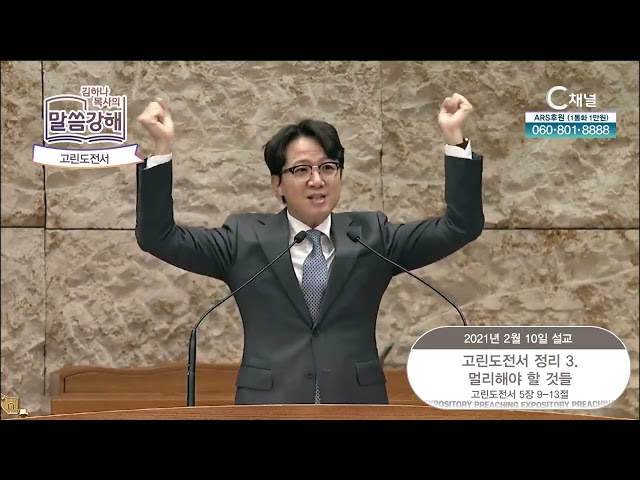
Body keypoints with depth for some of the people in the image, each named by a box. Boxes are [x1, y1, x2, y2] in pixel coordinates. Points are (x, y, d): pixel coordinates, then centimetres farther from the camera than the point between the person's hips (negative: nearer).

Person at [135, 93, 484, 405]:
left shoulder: (372, 235, 9)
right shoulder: (245, 238, 7)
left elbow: (459, 227, 5)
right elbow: (158, 238, 1)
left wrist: (454, 138, -3)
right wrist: (163, 147, -8)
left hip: (356, 405, 1)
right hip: (270, 405, 0)